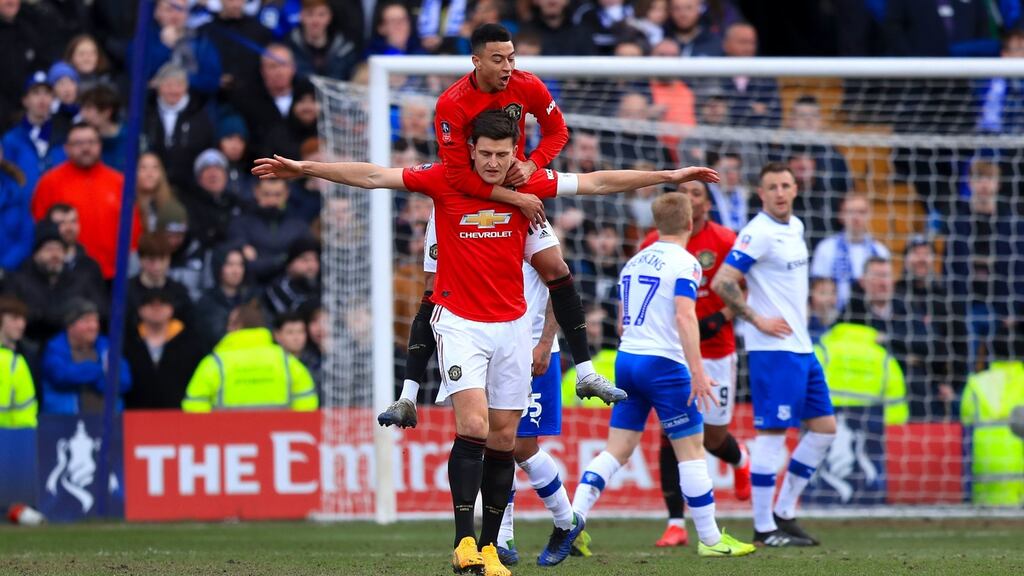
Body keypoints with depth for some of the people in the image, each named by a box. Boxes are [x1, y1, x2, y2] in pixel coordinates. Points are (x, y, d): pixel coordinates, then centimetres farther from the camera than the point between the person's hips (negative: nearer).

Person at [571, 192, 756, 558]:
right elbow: (685, 316, -20)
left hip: (626, 360, 7)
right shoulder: (684, 263, -8)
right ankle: (710, 539, 5)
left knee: (617, 449, 7)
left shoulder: (634, 263, 15)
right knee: (691, 449, 1)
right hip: (664, 363, -7)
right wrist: (697, 371, -23)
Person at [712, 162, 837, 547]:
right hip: (773, 348, -9)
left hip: (801, 347, 9)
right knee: (773, 433, -8)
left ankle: (784, 513, 16)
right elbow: (722, 283, -20)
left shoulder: (795, 227, 13)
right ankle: (763, 529, -4)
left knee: (824, 428, 10)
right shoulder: (758, 233, -14)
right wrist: (758, 320, -19)